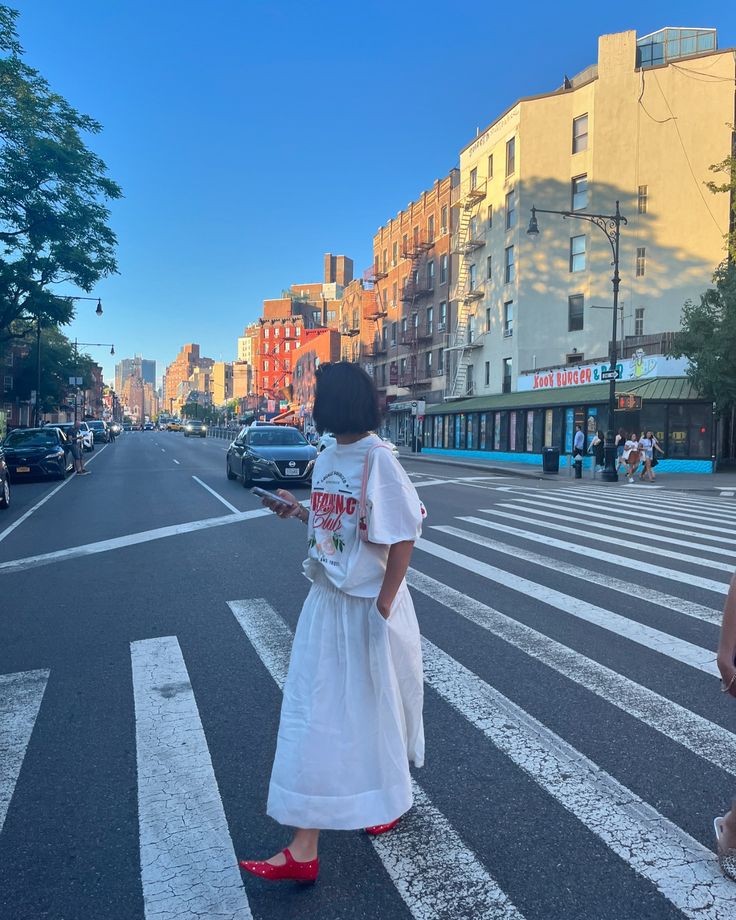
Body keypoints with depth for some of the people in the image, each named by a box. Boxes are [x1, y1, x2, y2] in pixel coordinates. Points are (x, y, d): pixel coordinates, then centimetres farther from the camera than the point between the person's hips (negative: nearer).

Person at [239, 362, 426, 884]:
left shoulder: (378, 460, -17)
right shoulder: (328, 458, 7)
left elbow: (403, 537, -17)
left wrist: (382, 610, -17)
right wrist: (297, 512, 3)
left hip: (369, 607, -7)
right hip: (326, 603, 7)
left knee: (377, 712, 14)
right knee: (314, 715, 9)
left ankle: (391, 799, 44)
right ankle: (305, 850, 23)